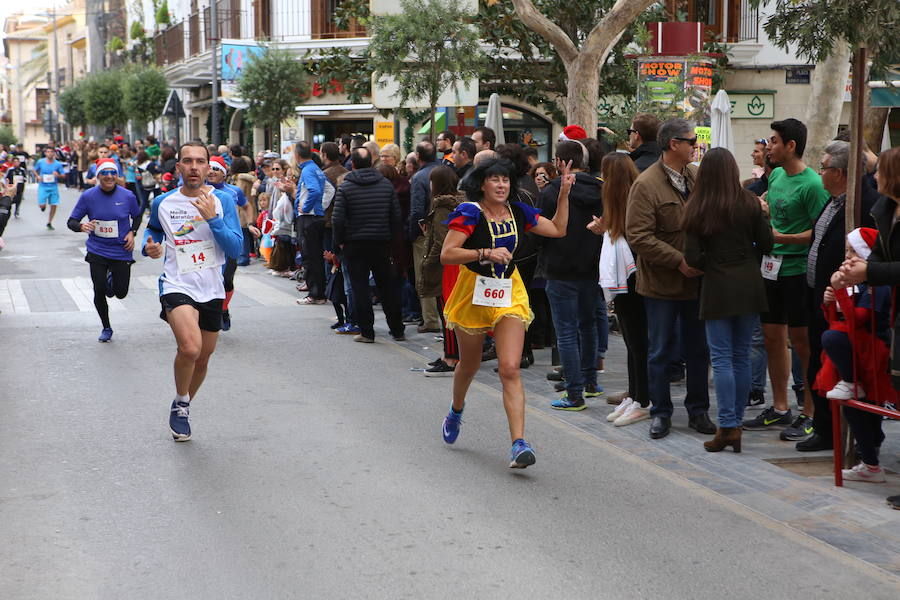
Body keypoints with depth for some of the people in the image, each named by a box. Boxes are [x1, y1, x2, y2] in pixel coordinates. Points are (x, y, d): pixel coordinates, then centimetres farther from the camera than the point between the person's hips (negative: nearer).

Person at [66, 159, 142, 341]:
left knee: (120, 293, 2)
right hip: (97, 252, 0)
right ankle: (106, 328, 21)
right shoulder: (88, 196, -7)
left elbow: (137, 216, 13)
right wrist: (82, 227, -25)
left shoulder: (128, 196, -6)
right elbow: (71, 221, -3)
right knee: (99, 291, -3)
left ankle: (112, 279, 41)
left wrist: (132, 233, -3)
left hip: (121, 252, 0)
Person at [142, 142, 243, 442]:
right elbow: (152, 228, 23)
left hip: (211, 290, 2)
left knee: (202, 359, 14)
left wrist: (212, 218, -20)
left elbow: (236, 249, -9)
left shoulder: (222, 201, -3)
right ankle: (181, 403, 0)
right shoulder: (163, 203, 1)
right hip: (177, 285, -2)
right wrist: (149, 246, 1)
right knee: (190, 347, -27)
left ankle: (182, 407, 41)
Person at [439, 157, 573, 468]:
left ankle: (519, 444, -18)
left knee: (510, 369, -13)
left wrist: (564, 194, 3)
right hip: (473, 294, -2)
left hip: (509, 294, 2)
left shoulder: (518, 212, 2)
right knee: (469, 366, 18)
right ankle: (456, 412, 52)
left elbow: (558, 229, 12)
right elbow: (446, 254, -21)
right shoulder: (470, 213, -13)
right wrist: (486, 253, -29)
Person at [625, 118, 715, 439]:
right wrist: (679, 261, -19)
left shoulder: (696, 177, 7)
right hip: (662, 281, -5)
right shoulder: (646, 184, -12)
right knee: (660, 351, 5)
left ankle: (698, 410, 23)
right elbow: (638, 236, -17)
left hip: (696, 279, 5)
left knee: (698, 349, 11)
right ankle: (660, 412, 17)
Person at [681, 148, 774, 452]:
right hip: (750, 284, 2)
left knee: (722, 358, 0)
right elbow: (766, 245, 1)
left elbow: (692, 257, -9)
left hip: (717, 287, -2)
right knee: (741, 356, 10)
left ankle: (727, 426, -6)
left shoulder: (697, 208, -6)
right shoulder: (749, 203, -3)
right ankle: (735, 424, 15)